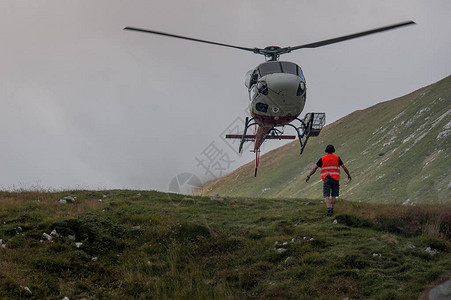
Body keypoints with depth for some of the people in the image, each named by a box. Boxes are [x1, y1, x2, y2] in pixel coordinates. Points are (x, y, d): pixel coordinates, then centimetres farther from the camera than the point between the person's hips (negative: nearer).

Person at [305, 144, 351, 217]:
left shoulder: (322, 159, 4)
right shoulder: (337, 158, 6)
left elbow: (315, 168, 2)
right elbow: (344, 167, 6)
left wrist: (308, 176, 7)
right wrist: (349, 175, 20)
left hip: (326, 179, -1)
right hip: (335, 179, 1)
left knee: (326, 196, -6)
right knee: (334, 195, 14)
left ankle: (329, 209, -26)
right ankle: (331, 210, 11)